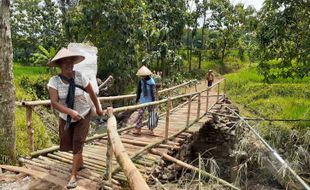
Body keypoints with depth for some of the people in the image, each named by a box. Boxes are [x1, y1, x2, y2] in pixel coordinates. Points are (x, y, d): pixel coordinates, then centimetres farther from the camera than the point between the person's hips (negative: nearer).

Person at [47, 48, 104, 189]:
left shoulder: (80, 77, -17)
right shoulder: (54, 81, -18)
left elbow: (92, 93, -4)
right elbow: (54, 103, -27)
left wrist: (98, 109, 6)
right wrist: (70, 112, -43)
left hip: (83, 115, -2)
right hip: (65, 117, 2)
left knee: (78, 144, -6)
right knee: (67, 144, 13)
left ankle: (73, 176, 7)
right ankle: (80, 163, 42)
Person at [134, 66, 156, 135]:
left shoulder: (151, 82, -17)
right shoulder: (141, 81, -5)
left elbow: (153, 92, -15)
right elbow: (139, 91, 6)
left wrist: (153, 101, -15)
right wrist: (137, 99, 8)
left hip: (150, 101, -3)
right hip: (142, 100, 3)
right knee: (140, 114, -1)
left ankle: (151, 129, 25)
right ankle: (138, 130, 5)